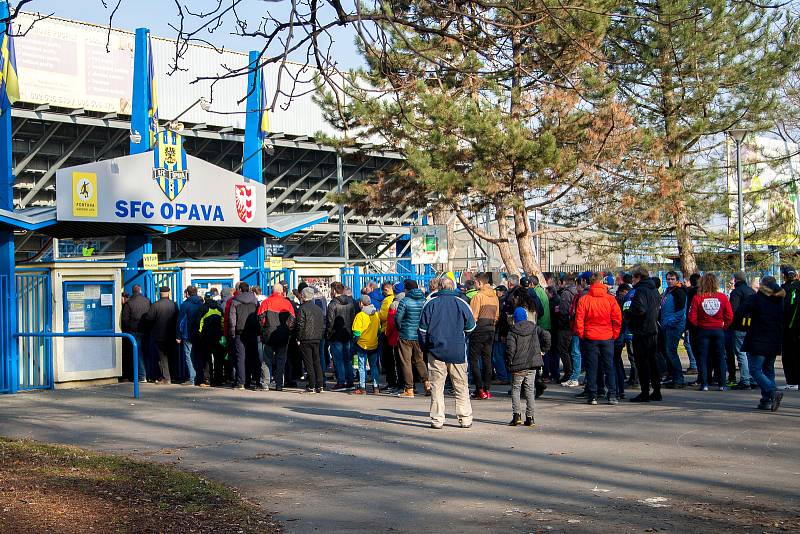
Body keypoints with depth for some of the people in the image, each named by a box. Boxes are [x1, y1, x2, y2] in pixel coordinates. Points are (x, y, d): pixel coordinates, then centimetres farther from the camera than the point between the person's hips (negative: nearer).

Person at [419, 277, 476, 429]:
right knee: (461, 386, 9)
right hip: (458, 352, 0)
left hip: (436, 351, 0)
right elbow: (470, 326, 6)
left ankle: (437, 420, 3)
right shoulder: (461, 303, -1)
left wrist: (425, 347, 12)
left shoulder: (430, 304, -1)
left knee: (437, 387, 5)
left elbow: (423, 328, 2)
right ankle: (465, 419, 11)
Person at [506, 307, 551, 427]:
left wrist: (509, 363, 0)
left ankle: (517, 415, -7)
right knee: (529, 390, 9)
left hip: (518, 366, -3)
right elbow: (546, 336, -2)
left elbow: (510, 348, -12)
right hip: (532, 364, 3)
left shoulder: (513, 331, -5)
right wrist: (543, 349, 11)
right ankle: (530, 417, 6)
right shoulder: (535, 328, 5)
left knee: (515, 389, 6)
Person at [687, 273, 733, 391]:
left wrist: (699, 325, 6)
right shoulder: (722, 297, -5)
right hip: (719, 330, 1)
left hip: (703, 331, -1)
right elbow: (730, 316, -5)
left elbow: (692, 317, -11)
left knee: (703, 357, 6)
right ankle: (722, 384, 11)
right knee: (720, 357, 10)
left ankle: (704, 384, 3)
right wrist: (724, 326, 10)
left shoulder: (697, 298, -10)